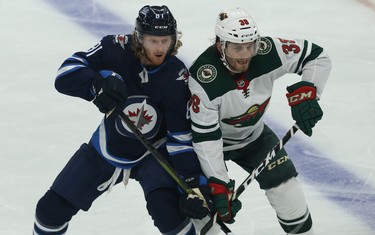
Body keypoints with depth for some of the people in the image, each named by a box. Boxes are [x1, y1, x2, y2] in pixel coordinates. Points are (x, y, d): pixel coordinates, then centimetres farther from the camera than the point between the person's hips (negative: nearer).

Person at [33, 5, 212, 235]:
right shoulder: (117, 49, -21)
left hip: (154, 152, -3)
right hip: (108, 146, 3)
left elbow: (183, 137, -21)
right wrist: (98, 83, -42)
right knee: (52, 207, 4)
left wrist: (194, 184, -30)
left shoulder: (177, 78, -24)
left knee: (165, 206, -31)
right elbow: (67, 73, -23)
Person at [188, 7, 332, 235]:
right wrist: (219, 185, -32)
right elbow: (205, 136, -31)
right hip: (214, 138, -3)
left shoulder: (267, 52, -27)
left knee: (287, 190, -1)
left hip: (253, 135, 4)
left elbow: (317, 57, -15)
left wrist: (306, 92, -29)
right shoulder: (203, 79, -36)